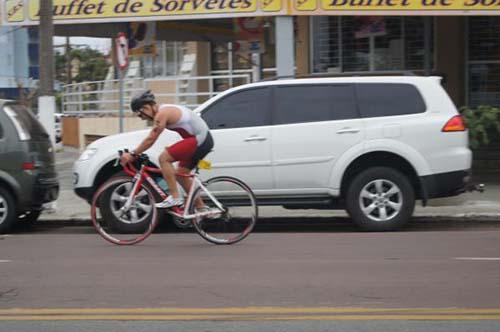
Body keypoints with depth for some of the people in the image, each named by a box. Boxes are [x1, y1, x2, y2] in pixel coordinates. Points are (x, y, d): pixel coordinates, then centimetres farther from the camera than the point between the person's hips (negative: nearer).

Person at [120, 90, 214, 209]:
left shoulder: (162, 114, -15)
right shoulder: (165, 110, 16)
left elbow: (150, 139, -16)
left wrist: (132, 154, -10)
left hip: (199, 140, -10)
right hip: (205, 139, 10)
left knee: (164, 158, -11)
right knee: (181, 173, 15)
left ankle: (175, 198, -12)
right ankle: (201, 208, 20)